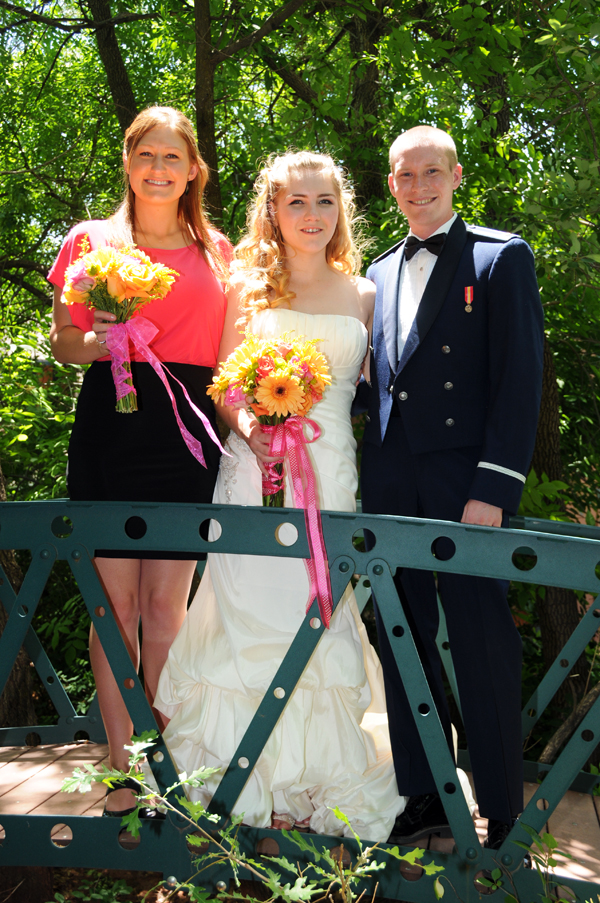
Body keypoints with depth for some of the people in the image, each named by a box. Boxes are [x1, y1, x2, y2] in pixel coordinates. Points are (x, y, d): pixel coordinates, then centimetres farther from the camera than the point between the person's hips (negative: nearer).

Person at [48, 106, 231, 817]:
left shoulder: (216, 252, 14)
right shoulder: (91, 240, 10)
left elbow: (228, 354, 15)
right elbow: (62, 340, 12)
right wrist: (95, 342, -10)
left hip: (187, 434, 1)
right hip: (110, 429, -1)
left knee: (165, 605, 3)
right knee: (116, 603, 0)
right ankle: (122, 771, 11)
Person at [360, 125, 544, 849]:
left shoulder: (501, 257, 1)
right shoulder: (379, 273, 18)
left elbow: (521, 377, -7)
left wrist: (494, 487, -15)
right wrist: (371, 476, 5)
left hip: (464, 481, -5)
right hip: (391, 486, 6)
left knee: (482, 646, -1)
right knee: (404, 643, 10)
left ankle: (504, 821, 13)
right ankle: (425, 800, 23)